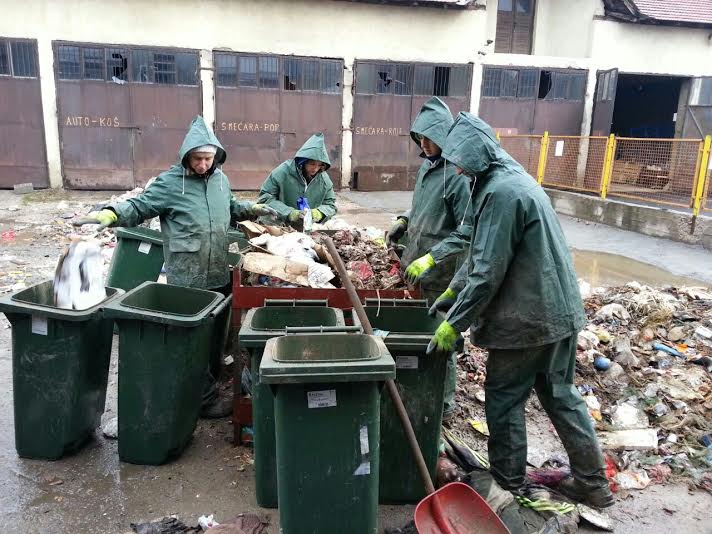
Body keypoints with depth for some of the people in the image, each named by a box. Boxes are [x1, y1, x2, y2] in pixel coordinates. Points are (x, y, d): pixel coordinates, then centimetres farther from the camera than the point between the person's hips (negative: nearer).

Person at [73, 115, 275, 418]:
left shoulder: (220, 179, 9)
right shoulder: (170, 183, -11)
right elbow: (138, 208, -12)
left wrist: (251, 209, 13)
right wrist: (110, 214, -29)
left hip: (220, 276, 7)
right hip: (187, 281, -6)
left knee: (216, 333, 19)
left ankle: (213, 374, 38)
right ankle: (206, 398, 13)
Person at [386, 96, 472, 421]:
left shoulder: (457, 175, -20)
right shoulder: (427, 165, 7)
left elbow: (468, 230, -24)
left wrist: (431, 257, -29)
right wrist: (405, 222, 8)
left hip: (442, 275, -8)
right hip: (416, 265, 8)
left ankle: (444, 404, 22)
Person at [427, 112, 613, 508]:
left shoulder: (502, 191, -20)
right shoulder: (515, 179, 13)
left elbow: (488, 272, -22)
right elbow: (483, 253, 19)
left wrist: (454, 323, -14)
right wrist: (452, 291, 22)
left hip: (526, 317, -9)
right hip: (560, 310, 10)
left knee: (504, 400, 7)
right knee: (561, 394, 18)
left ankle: (508, 483, 21)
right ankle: (593, 482, 29)